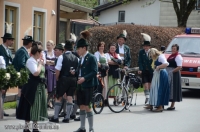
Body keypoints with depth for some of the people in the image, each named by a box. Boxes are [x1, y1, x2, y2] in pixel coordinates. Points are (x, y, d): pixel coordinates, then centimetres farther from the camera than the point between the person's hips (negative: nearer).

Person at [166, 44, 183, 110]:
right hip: (168, 75, 8)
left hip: (174, 75, -8)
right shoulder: (170, 56, 18)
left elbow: (179, 67, -15)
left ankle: (172, 105, -1)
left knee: (173, 89, -5)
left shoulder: (178, 57, -7)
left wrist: (172, 71, -19)